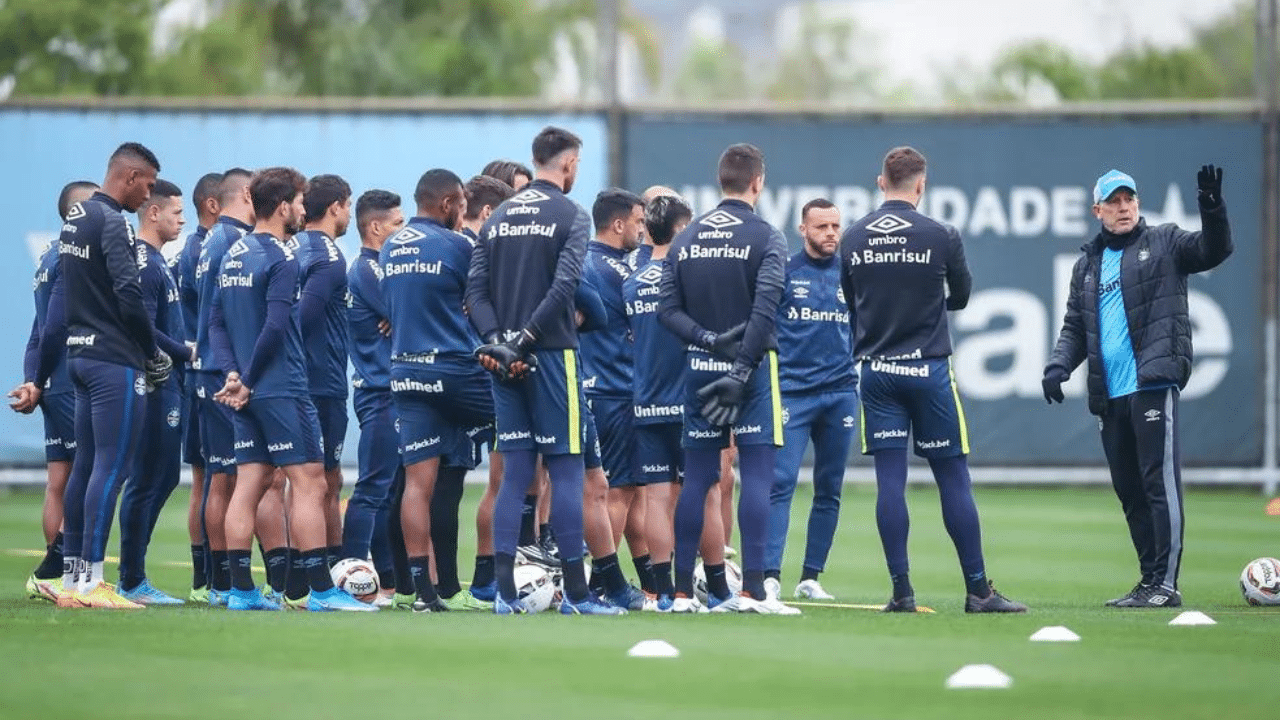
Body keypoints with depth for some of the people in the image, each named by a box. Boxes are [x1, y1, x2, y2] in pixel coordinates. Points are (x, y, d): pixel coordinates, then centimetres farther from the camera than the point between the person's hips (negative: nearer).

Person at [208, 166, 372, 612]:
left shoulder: (233, 255, 14)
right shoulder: (280, 259, -13)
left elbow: (216, 323, 14)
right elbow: (275, 327, -20)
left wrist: (233, 373, 4)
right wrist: (247, 381, -11)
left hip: (250, 392, 9)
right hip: (283, 390, -9)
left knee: (250, 484, 8)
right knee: (309, 482, -7)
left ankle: (241, 591, 7)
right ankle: (321, 591, -9)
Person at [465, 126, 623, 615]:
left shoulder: (499, 218, 13)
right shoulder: (570, 215, -5)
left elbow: (476, 289, 4)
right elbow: (564, 285, -18)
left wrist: (495, 337, -6)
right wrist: (526, 336, -15)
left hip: (502, 359, 6)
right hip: (551, 354, -6)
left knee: (515, 473, 7)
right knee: (566, 470, -1)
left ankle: (505, 592, 1)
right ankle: (574, 593, 0)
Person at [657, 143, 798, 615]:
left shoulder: (686, 239, 9)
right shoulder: (766, 238, -6)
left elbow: (667, 309, 3)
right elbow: (765, 309, -16)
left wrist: (708, 340, -5)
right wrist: (742, 370, -15)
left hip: (699, 366, 5)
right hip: (751, 366, -5)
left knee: (697, 478, 8)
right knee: (757, 474, -5)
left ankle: (682, 592, 8)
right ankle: (752, 590, -12)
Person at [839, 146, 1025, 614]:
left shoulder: (852, 240, 3)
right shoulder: (941, 237, -6)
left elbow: (851, 306, 12)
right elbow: (961, 298, 9)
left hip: (875, 370, 3)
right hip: (928, 369, -3)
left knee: (889, 481, 2)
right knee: (953, 479, 1)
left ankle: (901, 591, -2)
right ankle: (978, 590, 3)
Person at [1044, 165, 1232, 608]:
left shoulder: (1164, 243, 6)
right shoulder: (1088, 265, 21)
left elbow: (1213, 251, -8)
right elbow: (1075, 327, 21)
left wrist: (1212, 209, -25)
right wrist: (1058, 364, 3)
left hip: (1152, 384, -6)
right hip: (1109, 396, 6)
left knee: (1160, 482, -11)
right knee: (1129, 490, 9)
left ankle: (1166, 584, -13)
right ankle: (1149, 581, 15)